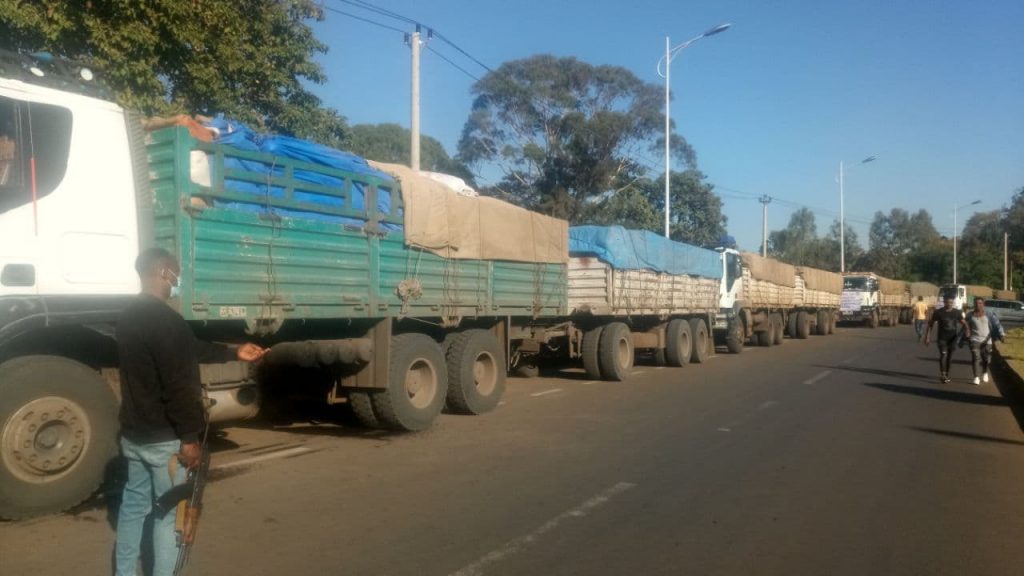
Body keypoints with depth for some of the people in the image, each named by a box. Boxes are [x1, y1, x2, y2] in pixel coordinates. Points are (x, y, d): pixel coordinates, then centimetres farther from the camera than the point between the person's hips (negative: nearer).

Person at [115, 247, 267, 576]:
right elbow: (178, 385, -24)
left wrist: (234, 353, 22)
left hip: (133, 433, 9)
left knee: (133, 505, 18)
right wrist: (189, 437, -18)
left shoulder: (129, 318, 10)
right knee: (169, 513, 3)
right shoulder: (165, 320, -22)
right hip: (164, 438, -9)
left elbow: (188, 351, 17)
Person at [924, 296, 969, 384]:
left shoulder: (957, 312, 2)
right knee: (943, 355, -15)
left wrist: (967, 330, -21)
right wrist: (927, 336, -3)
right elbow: (931, 324, 0)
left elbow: (963, 322, 0)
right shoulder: (938, 312, -4)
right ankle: (943, 375, -15)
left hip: (953, 338, 3)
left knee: (950, 356, 10)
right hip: (942, 338, -3)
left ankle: (947, 375, 24)